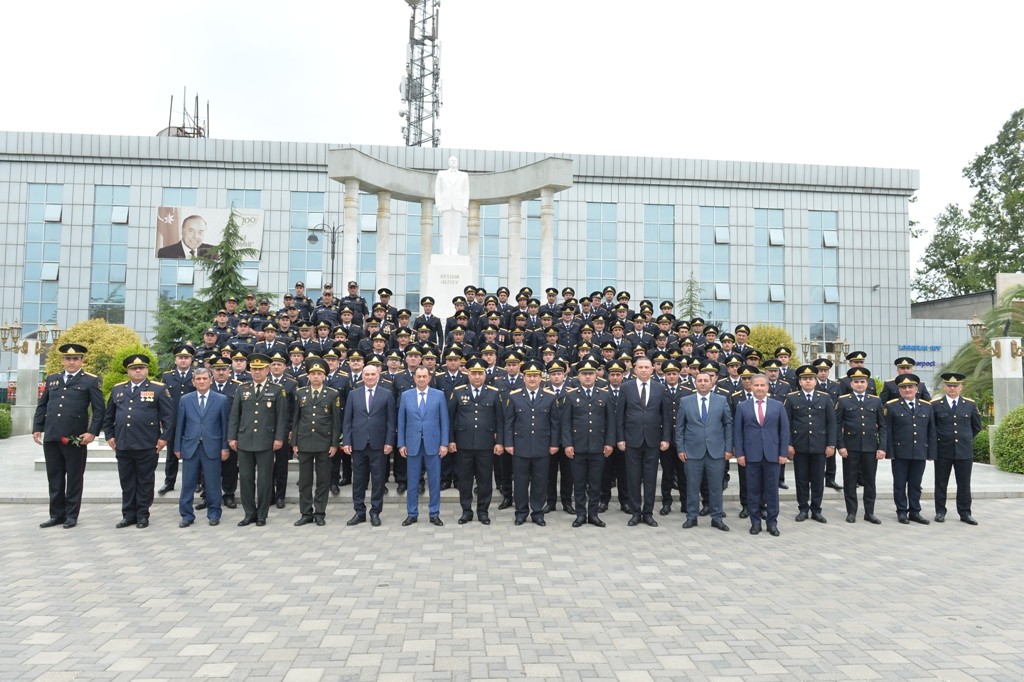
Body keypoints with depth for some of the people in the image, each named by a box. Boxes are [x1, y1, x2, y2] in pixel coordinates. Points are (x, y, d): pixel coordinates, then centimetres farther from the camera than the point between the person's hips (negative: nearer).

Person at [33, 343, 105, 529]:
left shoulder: (91, 381, 0)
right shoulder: (52, 379, 14)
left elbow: (99, 409, -4)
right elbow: (41, 406, 17)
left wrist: (92, 432, -13)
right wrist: (37, 428, 7)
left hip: (75, 438, -4)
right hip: (51, 436, 4)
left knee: (74, 478, 5)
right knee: (54, 478, 11)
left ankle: (71, 515, 14)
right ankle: (57, 514, 21)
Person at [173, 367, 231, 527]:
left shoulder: (222, 400, 1)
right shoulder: (185, 400, 6)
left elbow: (225, 424, 1)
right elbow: (179, 425, 7)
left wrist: (225, 447, -2)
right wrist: (177, 447, 4)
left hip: (212, 447, -1)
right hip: (190, 447, 2)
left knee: (213, 483, 4)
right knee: (188, 484, 6)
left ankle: (214, 514, 16)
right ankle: (187, 515, 17)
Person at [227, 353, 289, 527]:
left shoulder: (277, 390, 2)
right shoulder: (241, 389, 10)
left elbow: (282, 416, -1)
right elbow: (235, 415, 10)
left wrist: (279, 438, -8)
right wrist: (232, 437, 4)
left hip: (266, 442, -2)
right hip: (244, 441, 3)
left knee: (264, 479, 3)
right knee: (245, 478, 6)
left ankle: (262, 515, 14)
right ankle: (249, 513, 18)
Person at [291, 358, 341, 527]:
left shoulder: (332, 394, 0)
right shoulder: (300, 393, 6)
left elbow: (336, 421, 0)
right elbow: (295, 419, 8)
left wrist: (334, 444, -5)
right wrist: (294, 443, 3)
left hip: (324, 443, -2)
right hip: (304, 443, 2)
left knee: (323, 480, 4)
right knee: (304, 480, 6)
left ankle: (320, 513, 13)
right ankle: (306, 514, 14)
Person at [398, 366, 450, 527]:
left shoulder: (439, 395, 1)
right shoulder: (405, 396, 4)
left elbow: (444, 421, 0)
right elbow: (401, 422, 5)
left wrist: (444, 443, -5)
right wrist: (401, 444, 0)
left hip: (433, 444, -1)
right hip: (412, 444, 1)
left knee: (434, 480, 5)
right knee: (412, 481, 7)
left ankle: (434, 514, 15)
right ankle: (412, 514, 17)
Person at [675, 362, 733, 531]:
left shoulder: (722, 400, 5)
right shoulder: (685, 401, 4)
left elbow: (728, 425, 6)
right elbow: (679, 427, 5)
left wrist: (728, 448, 1)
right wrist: (680, 449, -1)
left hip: (716, 451, 0)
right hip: (693, 451, 0)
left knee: (716, 486, 6)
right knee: (692, 486, 6)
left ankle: (717, 518, 17)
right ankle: (691, 517, 16)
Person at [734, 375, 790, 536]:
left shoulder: (778, 406, 6)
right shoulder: (742, 406, 4)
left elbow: (784, 430, 5)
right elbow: (737, 431, 3)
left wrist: (784, 453, -2)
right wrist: (739, 453, -4)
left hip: (772, 454, 0)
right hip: (751, 455, 0)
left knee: (772, 490, 5)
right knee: (753, 490, 5)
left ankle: (772, 523, 15)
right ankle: (755, 522, 14)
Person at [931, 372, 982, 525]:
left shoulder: (970, 405, 5)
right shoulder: (935, 404, -1)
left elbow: (976, 426, 17)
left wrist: (966, 438, 13)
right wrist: (937, 439, 4)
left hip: (964, 450, 2)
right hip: (942, 450, -1)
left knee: (964, 484, 6)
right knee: (941, 483, 5)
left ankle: (965, 513, 15)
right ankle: (940, 511, 14)